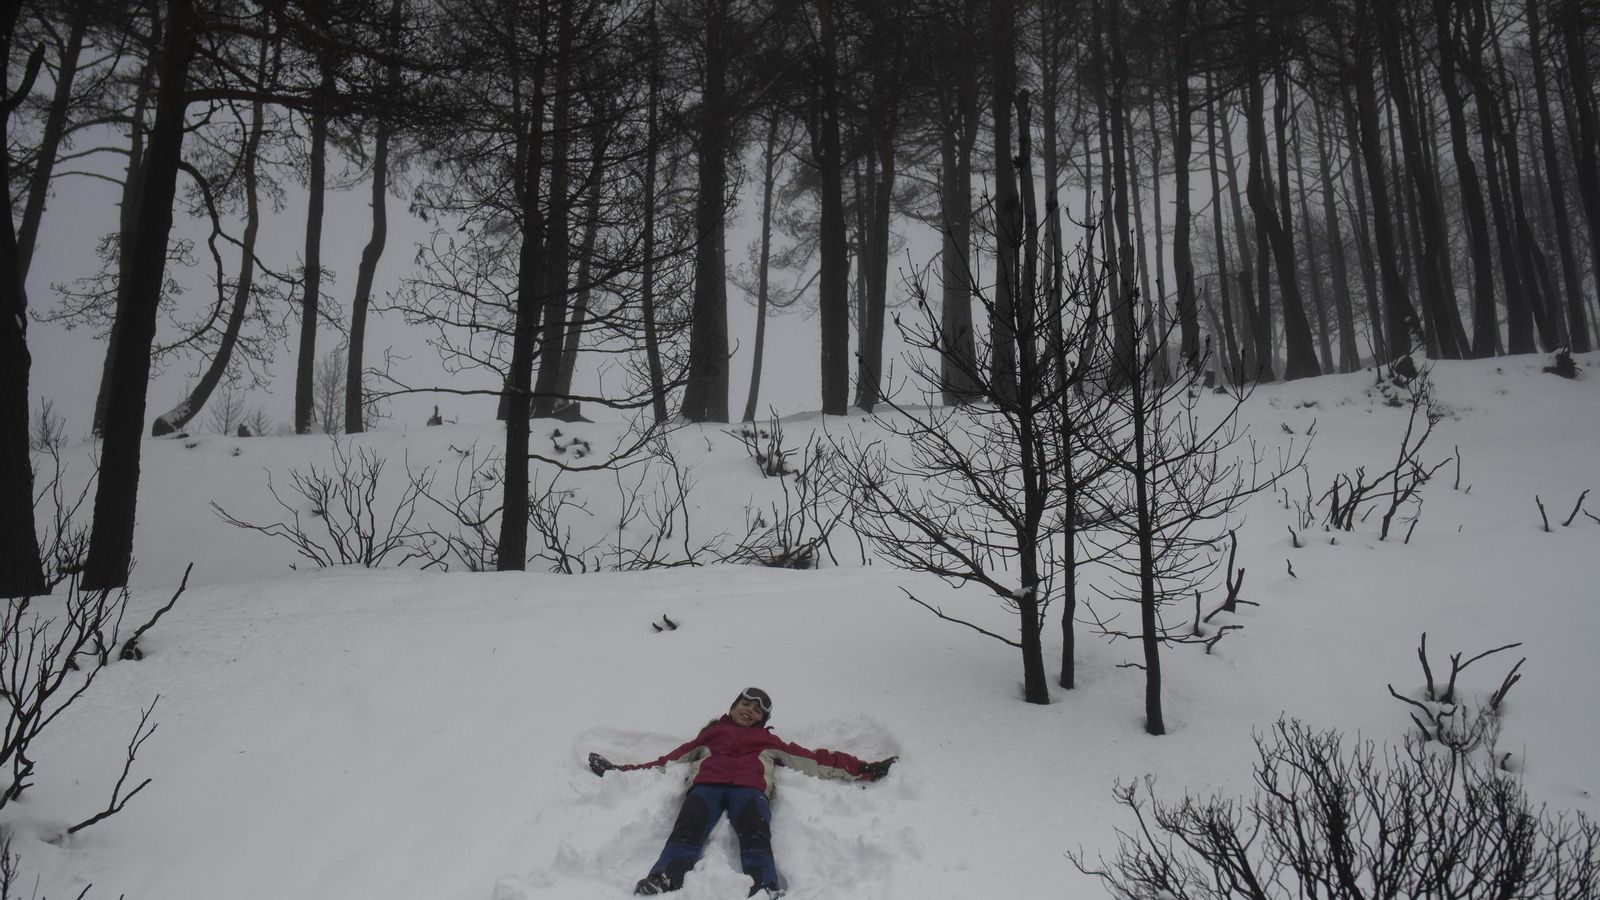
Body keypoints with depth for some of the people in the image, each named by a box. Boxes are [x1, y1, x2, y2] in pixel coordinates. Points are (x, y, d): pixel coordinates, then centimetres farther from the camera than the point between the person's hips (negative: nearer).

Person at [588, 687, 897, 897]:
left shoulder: (769, 741, 36)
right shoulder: (709, 735, 37)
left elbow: (815, 760, 28)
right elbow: (668, 761, 28)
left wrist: (863, 769, 18)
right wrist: (621, 771, 18)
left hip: (750, 787, 0)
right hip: (706, 784, 0)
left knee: (755, 834, -34)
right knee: (688, 829, -33)